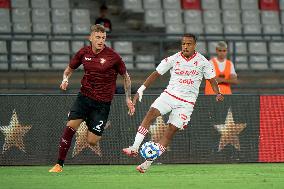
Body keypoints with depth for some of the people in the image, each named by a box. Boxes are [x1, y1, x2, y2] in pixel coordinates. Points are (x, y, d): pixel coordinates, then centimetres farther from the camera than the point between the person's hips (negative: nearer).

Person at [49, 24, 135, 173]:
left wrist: (128, 99, 2)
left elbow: (125, 76, 5)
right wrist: (65, 79, -5)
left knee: (92, 141, -8)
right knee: (71, 125, -19)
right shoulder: (83, 53, 0)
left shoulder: (113, 57, -9)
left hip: (102, 103, -2)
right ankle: (59, 165, -11)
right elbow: (70, 69, 16)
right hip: (84, 96, 3)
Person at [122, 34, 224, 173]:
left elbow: (212, 80, 7)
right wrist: (140, 90, 0)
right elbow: (156, 74, 6)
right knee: (151, 113, -25)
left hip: (187, 102, -1)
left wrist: (217, 93, -13)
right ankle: (135, 147, -30)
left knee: (171, 131, -7)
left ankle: (148, 162, -3)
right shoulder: (173, 59, 1)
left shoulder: (202, 62, -1)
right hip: (170, 94, 1)